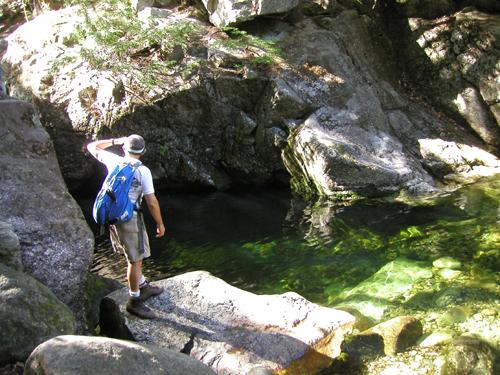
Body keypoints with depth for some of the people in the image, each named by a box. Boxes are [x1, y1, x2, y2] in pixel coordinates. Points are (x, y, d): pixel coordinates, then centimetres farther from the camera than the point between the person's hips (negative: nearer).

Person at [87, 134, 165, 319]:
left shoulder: (114, 161, 1)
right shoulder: (143, 171, -14)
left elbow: (92, 147, 18)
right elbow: (152, 202, -13)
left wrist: (115, 141, 22)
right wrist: (160, 224, -1)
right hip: (129, 219, -7)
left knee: (135, 256, 22)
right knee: (135, 260, 3)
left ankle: (143, 287, 39)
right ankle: (134, 301, 12)